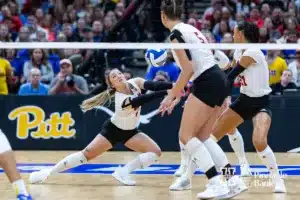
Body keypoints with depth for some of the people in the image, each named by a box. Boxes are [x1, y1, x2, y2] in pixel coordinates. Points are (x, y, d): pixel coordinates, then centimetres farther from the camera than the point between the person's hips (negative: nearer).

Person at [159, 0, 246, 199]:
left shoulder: (176, 33, -8)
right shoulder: (189, 28, 19)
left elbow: (188, 69, -14)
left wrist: (171, 96, -7)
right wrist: (177, 93, 27)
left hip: (208, 83, -9)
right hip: (219, 80, 9)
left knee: (186, 136, -4)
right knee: (202, 137, 12)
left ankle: (216, 184, -12)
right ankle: (234, 180, 5)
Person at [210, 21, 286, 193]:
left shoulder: (252, 52, -20)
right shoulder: (239, 52, 7)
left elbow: (231, 76, -18)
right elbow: (233, 76, 15)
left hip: (261, 103, -8)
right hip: (244, 100, 9)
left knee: (259, 142, -31)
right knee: (212, 134, 4)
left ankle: (278, 180, -13)